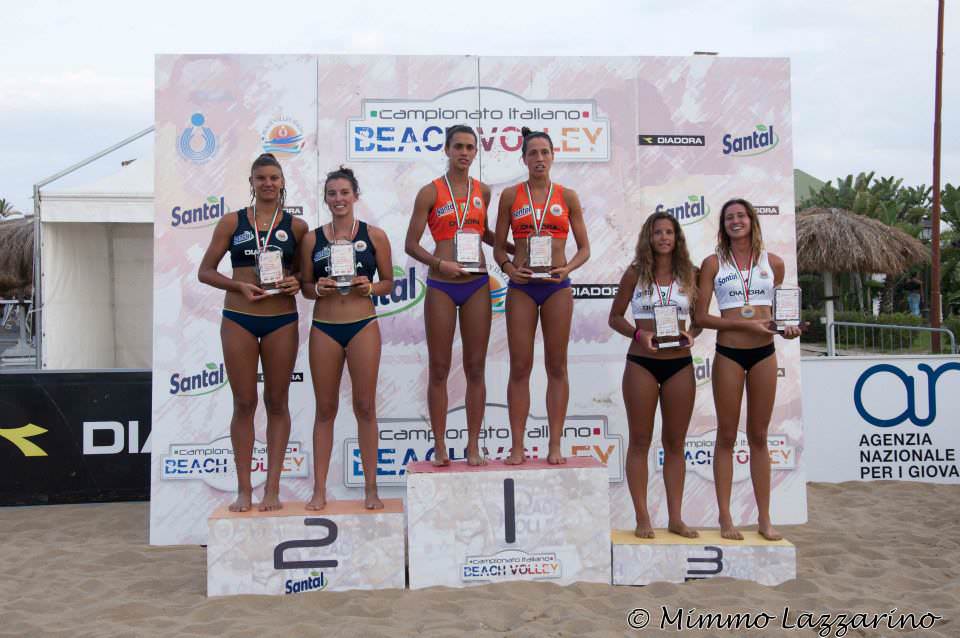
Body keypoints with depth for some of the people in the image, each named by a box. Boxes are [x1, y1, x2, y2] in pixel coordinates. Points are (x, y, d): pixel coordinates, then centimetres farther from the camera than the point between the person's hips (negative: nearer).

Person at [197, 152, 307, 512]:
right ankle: (244, 488, 12)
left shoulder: (295, 226, 5)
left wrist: (297, 282, -9)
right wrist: (239, 286, -12)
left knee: (277, 402, 5)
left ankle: (272, 488, 11)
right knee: (244, 403, 4)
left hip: (282, 320, 0)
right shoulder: (232, 222, 4)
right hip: (238, 319, 0)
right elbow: (205, 271, 4)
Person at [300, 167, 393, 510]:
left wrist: (370, 287, -13)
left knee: (365, 407, 3)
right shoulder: (312, 239, 6)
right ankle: (319, 489, 13)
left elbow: (388, 282, 7)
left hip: (363, 326, -1)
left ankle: (371, 487, 12)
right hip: (324, 327, 1)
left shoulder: (374, 235, 2)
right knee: (325, 408, 7)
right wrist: (318, 289, -10)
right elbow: (305, 286, 11)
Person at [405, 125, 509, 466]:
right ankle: (440, 446, 11)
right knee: (439, 369, 2)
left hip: (477, 284, 3)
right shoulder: (430, 192, -1)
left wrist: (517, 249, 15)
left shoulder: (483, 191, 10)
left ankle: (473, 445, 12)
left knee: (475, 367, 4)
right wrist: (439, 264, -18)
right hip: (441, 285, -3)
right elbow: (411, 244, -2)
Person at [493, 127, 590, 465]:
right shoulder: (510, 195, 5)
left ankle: (555, 444, 11)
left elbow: (584, 248, 7)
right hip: (521, 286, 0)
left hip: (557, 286, 0)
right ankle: (517, 445, 7)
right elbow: (498, 246, 7)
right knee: (519, 367, 1)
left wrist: (568, 268, -12)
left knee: (557, 366, 4)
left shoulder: (567, 197, 5)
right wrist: (508, 268, -12)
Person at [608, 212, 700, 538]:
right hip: (641, 363, -2)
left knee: (675, 442, 8)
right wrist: (638, 334, -14)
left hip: (680, 364, 2)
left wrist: (691, 334, -10)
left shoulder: (689, 274, 5)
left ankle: (675, 518, 17)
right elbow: (615, 317, 4)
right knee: (640, 441, 4)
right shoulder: (635, 273, 1)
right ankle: (642, 518, 12)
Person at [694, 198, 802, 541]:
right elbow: (701, 317, -5)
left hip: (764, 354, 2)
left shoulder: (773, 263, 7)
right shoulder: (714, 263, 0)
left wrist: (786, 327, -4)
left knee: (759, 436, 10)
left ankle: (764, 517, 17)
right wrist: (745, 323, -15)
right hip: (729, 354, -2)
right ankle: (725, 517, 12)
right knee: (727, 435, 5)